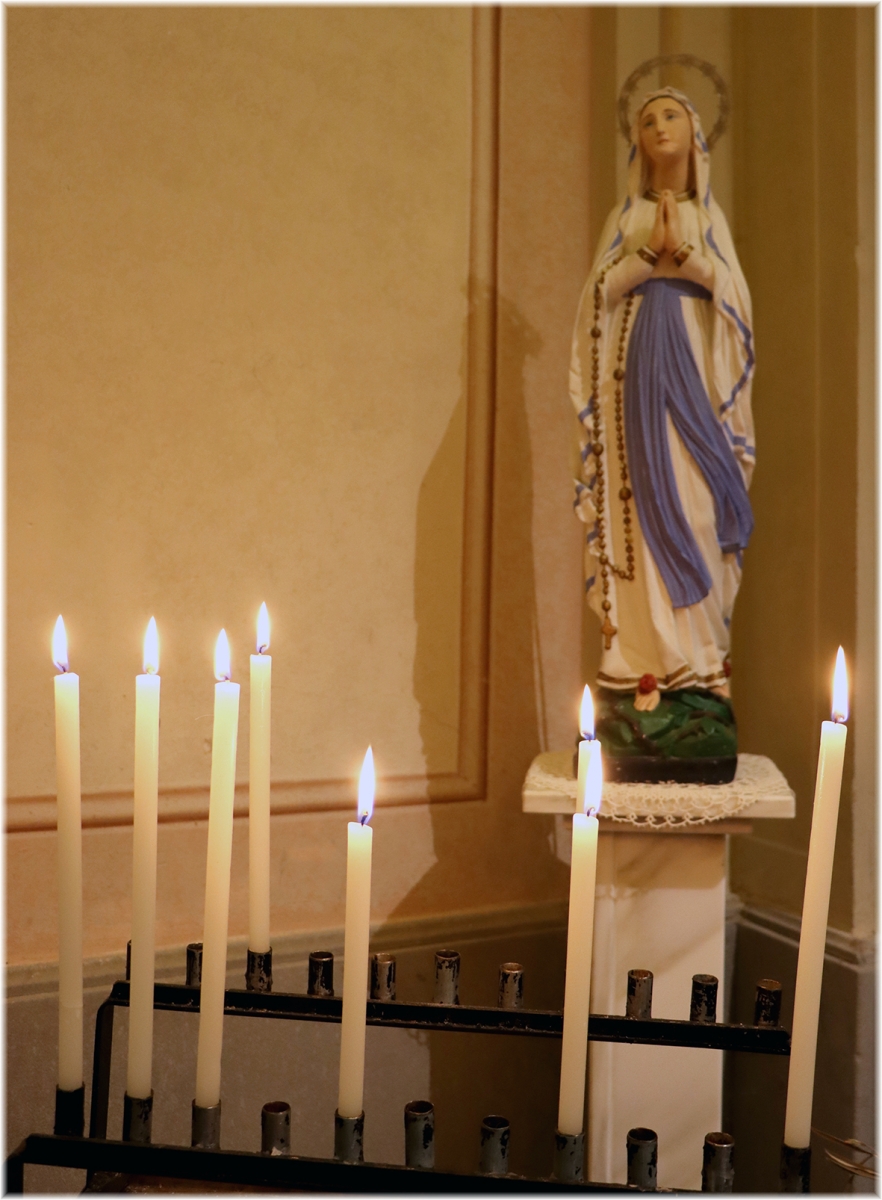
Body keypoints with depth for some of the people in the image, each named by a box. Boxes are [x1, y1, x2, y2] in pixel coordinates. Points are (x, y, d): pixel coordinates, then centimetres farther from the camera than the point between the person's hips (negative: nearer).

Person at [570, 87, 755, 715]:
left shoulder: (710, 214, 16)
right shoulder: (627, 214, 15)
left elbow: (735, 294, 4)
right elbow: (600, 291, 2)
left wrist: (684, 254, -10)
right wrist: (651, 252, -11)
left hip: (696, 363, 1)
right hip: (639, 362, -1)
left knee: (700, 502, -7)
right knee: (646, 504, -8)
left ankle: (702, 655, -3)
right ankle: (652, 660, -8)